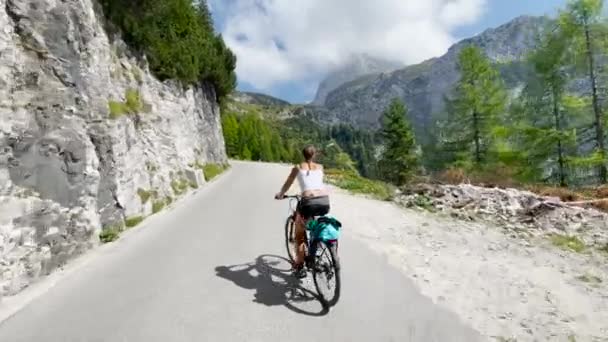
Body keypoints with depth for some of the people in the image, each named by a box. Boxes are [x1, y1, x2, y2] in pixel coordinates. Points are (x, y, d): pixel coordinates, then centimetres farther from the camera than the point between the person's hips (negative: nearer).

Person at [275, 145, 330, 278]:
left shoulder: (298, 167, 16)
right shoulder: (320, 167, 23)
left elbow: (287, 184, 27)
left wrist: (280, 195, 46)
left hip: (309, 201, -3)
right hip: (325, 202, 4)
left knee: (299, 234, 17)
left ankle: (299, 266, 16)